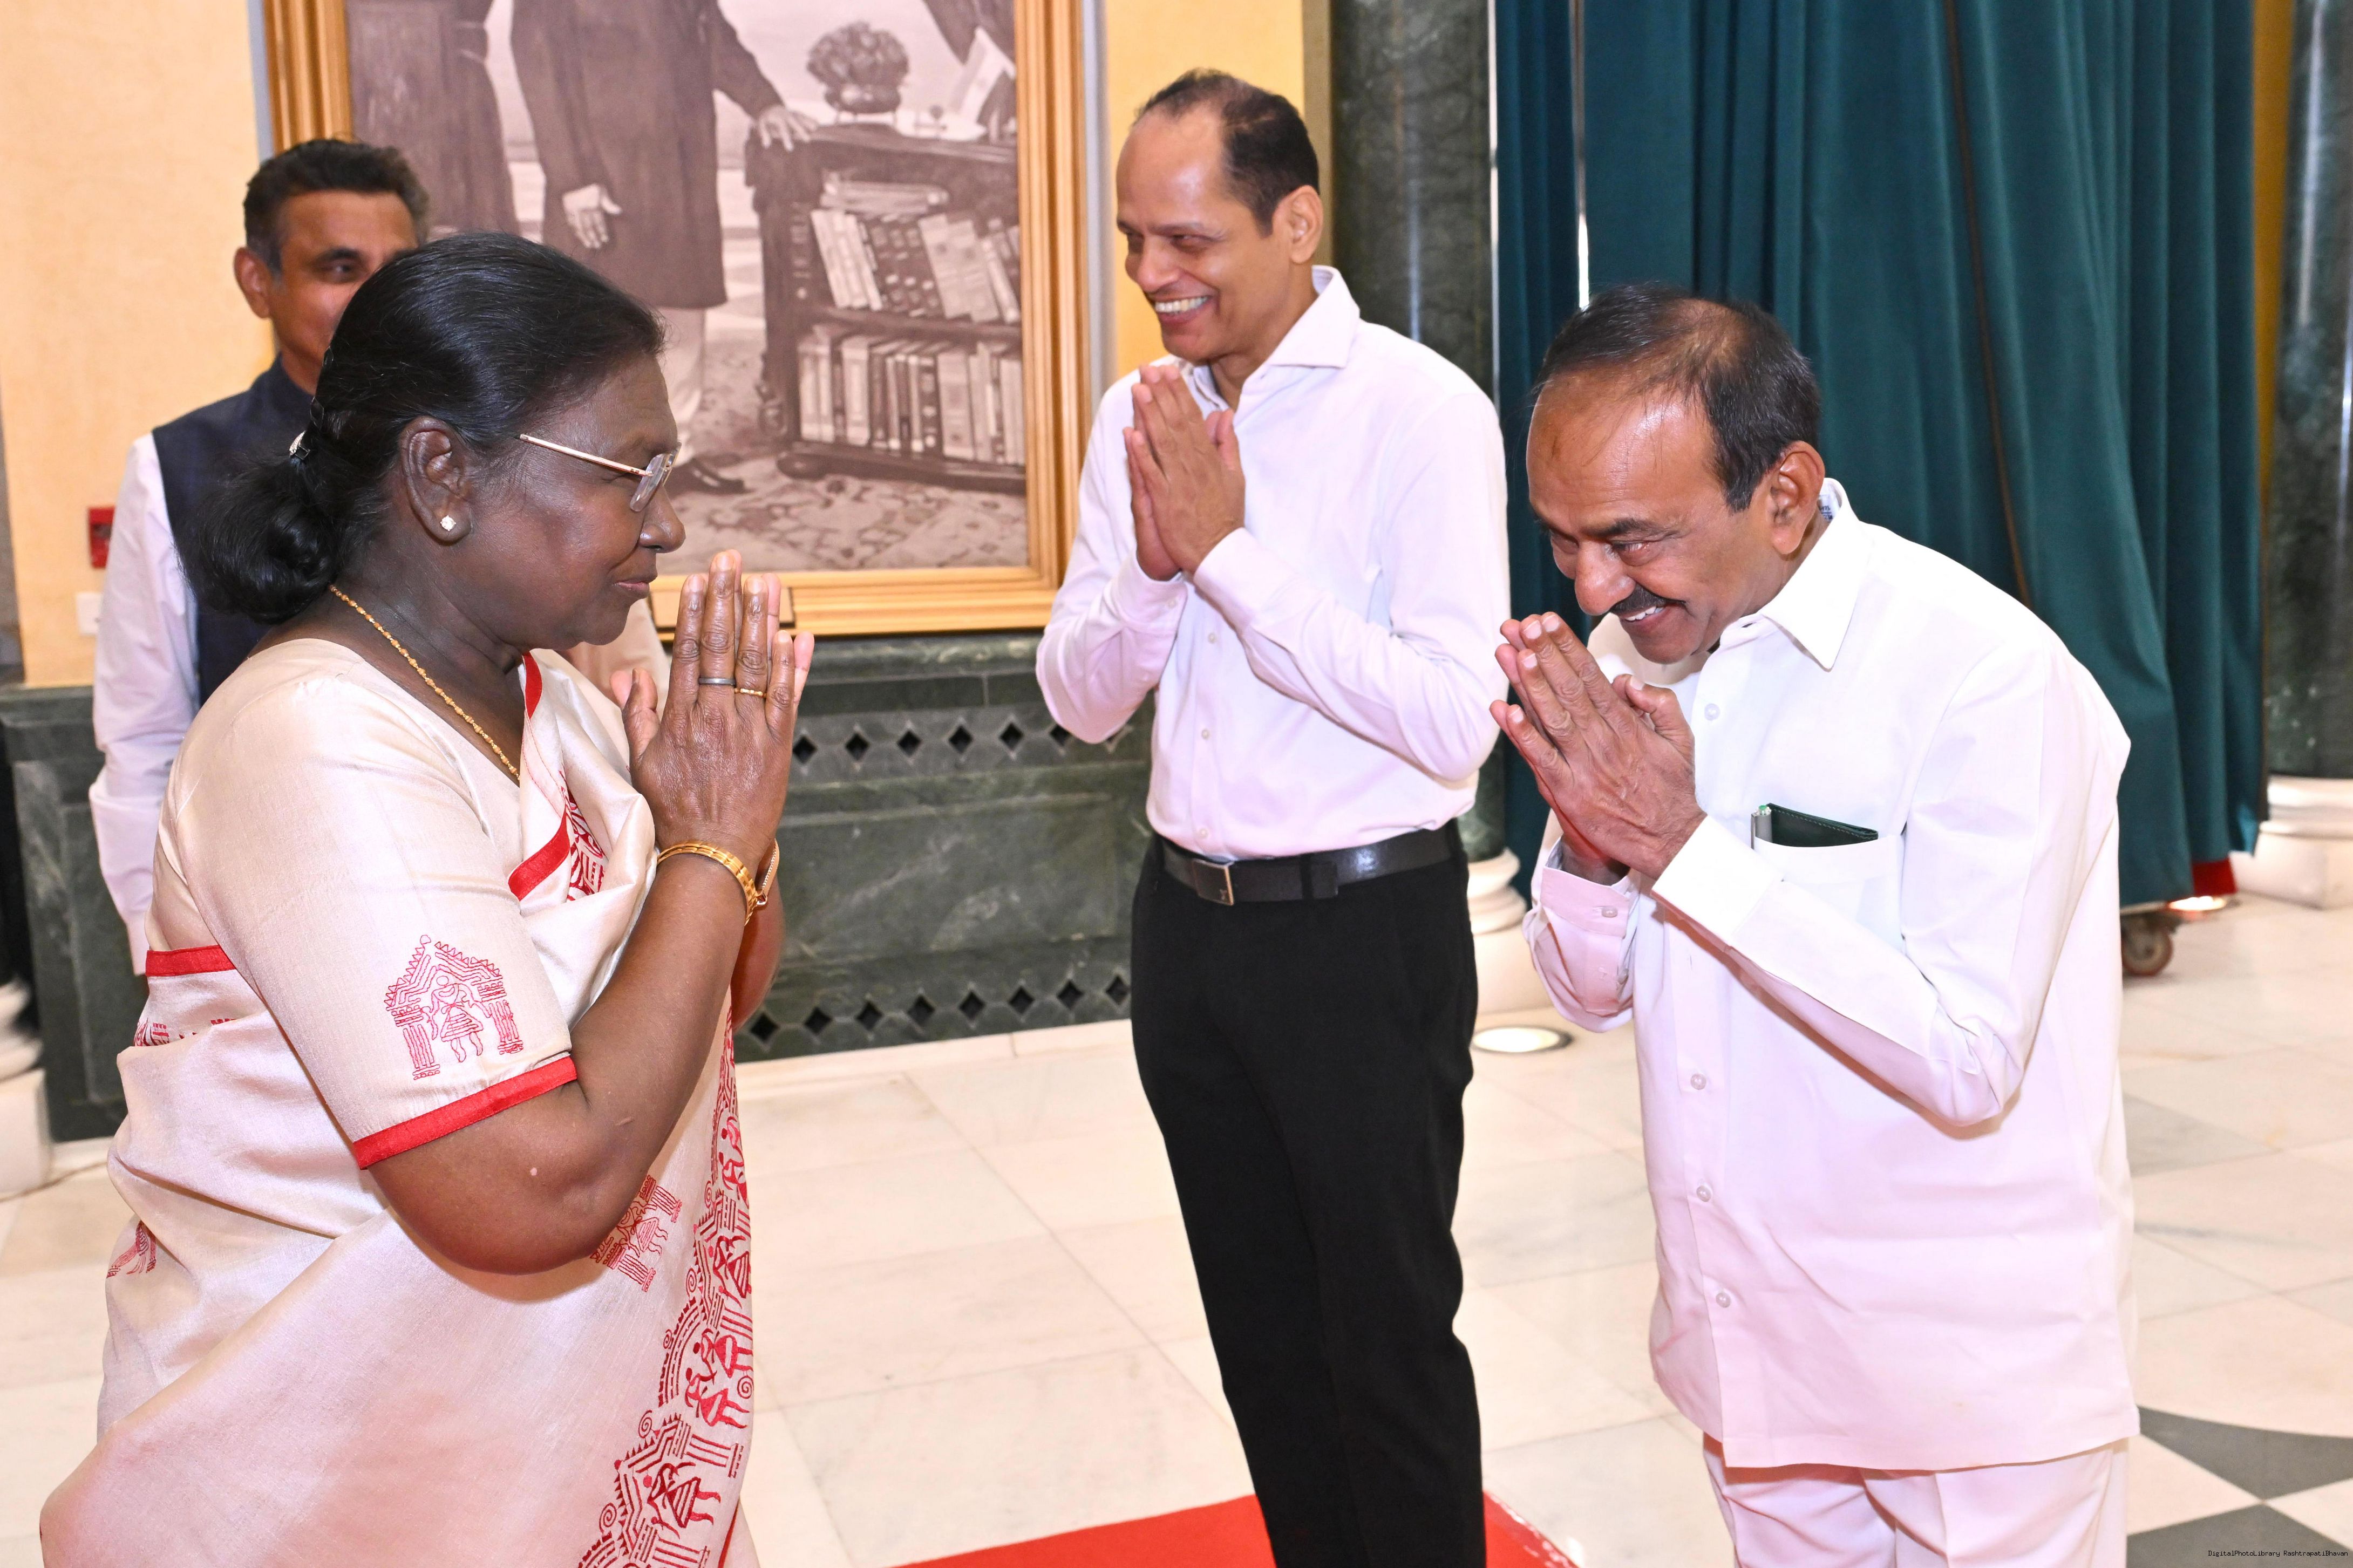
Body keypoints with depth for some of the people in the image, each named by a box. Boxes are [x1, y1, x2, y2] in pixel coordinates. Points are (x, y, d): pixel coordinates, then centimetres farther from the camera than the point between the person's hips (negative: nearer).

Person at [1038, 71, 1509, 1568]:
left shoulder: (1421, 411, -13)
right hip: (1192, 920, 6)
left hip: (1366, 928, -6)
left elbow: (1455, 719, -23)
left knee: (1390, 1329, 8)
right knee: (1259, 1322, 20)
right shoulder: (1140, 416, 6)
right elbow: (1082, 699, 6)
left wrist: (1230, 552, -21)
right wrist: (1155, 567, -13)